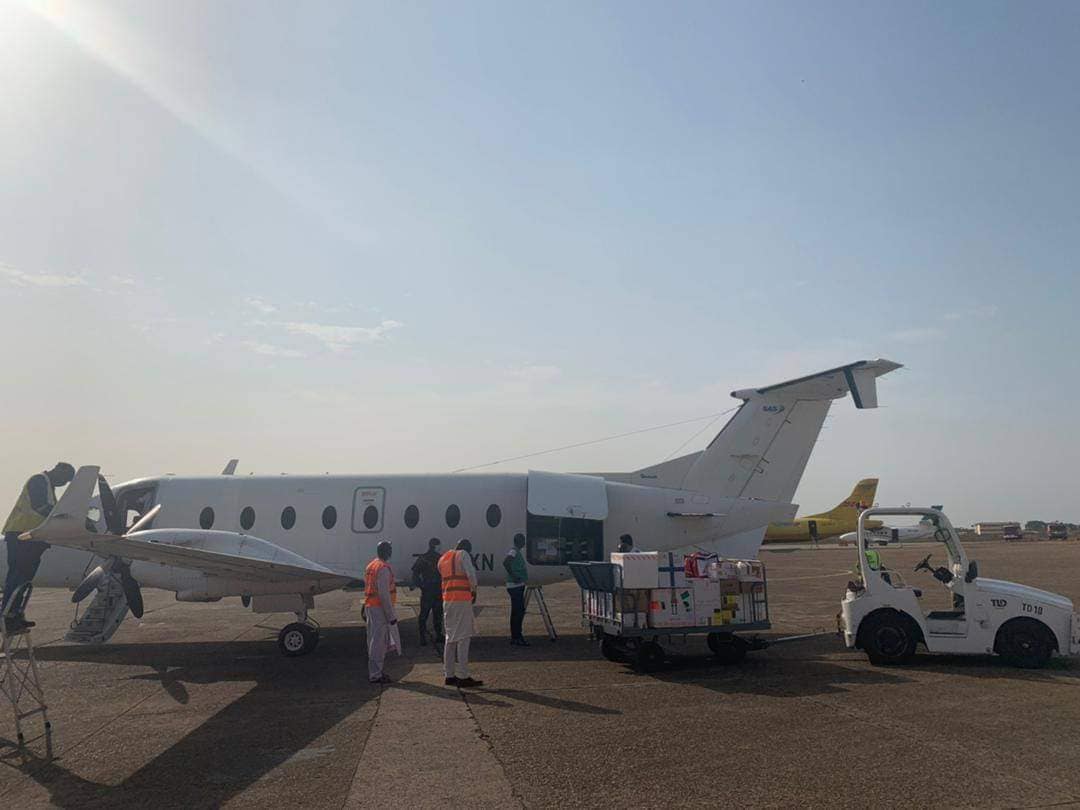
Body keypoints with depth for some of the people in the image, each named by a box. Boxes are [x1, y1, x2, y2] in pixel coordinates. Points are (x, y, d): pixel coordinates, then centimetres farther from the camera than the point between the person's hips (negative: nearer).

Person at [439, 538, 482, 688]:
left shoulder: (442, 559, 18)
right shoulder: (463, 554, -4)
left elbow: (444, 576, 17)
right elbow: (471, 573, -14)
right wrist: (474, 591, 0)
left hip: (447, 600, 7)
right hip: (462, 599, -7)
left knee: (450, 638, 13)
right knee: (463, 638, -5)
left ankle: (449, 675, 16)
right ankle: (463, 677, -6)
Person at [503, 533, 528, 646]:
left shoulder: (518, 552, 17)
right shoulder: (514, 552, -14)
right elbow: (505, 562, -30)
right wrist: (513, 576, -26)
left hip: (519, 586, 10)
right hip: (515, 586, -10)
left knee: (520, 610, 13)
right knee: (516, 611, -7)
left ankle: (517, 636, 19)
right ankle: (515, 638, -3)